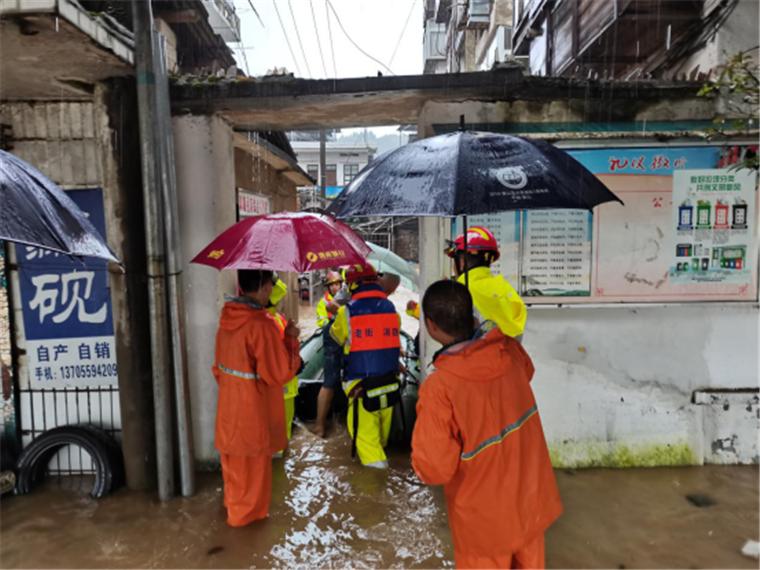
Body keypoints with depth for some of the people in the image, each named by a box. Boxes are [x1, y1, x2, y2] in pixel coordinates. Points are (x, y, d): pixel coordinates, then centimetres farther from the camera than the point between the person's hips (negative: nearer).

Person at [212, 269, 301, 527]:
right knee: (251, 465, 14)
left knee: (234, 460, 27)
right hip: (253, 410, -8)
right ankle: (246, 513, 33)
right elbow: (279, 374, -23)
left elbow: (219, 365, 8)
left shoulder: (227, 318, -3)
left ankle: (233, 503, 48)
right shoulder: (262, 325, -27)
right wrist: (290, 340, -12)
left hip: (229, 405, 8)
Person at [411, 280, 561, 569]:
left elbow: (433, 469, -25)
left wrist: (425, 434, -7)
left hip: (485, 517, -4)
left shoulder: (439, 387, -32)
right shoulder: (508, 350, -15)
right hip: (532, 497, 5)